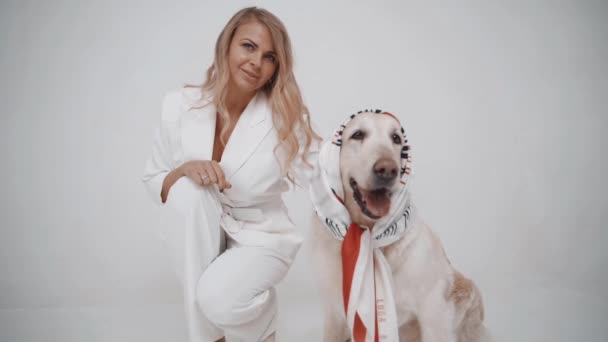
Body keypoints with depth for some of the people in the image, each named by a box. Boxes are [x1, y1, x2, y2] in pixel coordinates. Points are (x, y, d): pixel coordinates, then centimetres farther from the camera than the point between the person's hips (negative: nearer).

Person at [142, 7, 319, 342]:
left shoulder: (285, 116, -15)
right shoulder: (180, 105, -10)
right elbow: (153, 183, -2)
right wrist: (185, 169, -23)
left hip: (261, 237, -2)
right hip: (201, 238, 3)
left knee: (218, 300, -31)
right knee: (188, 190, -29)